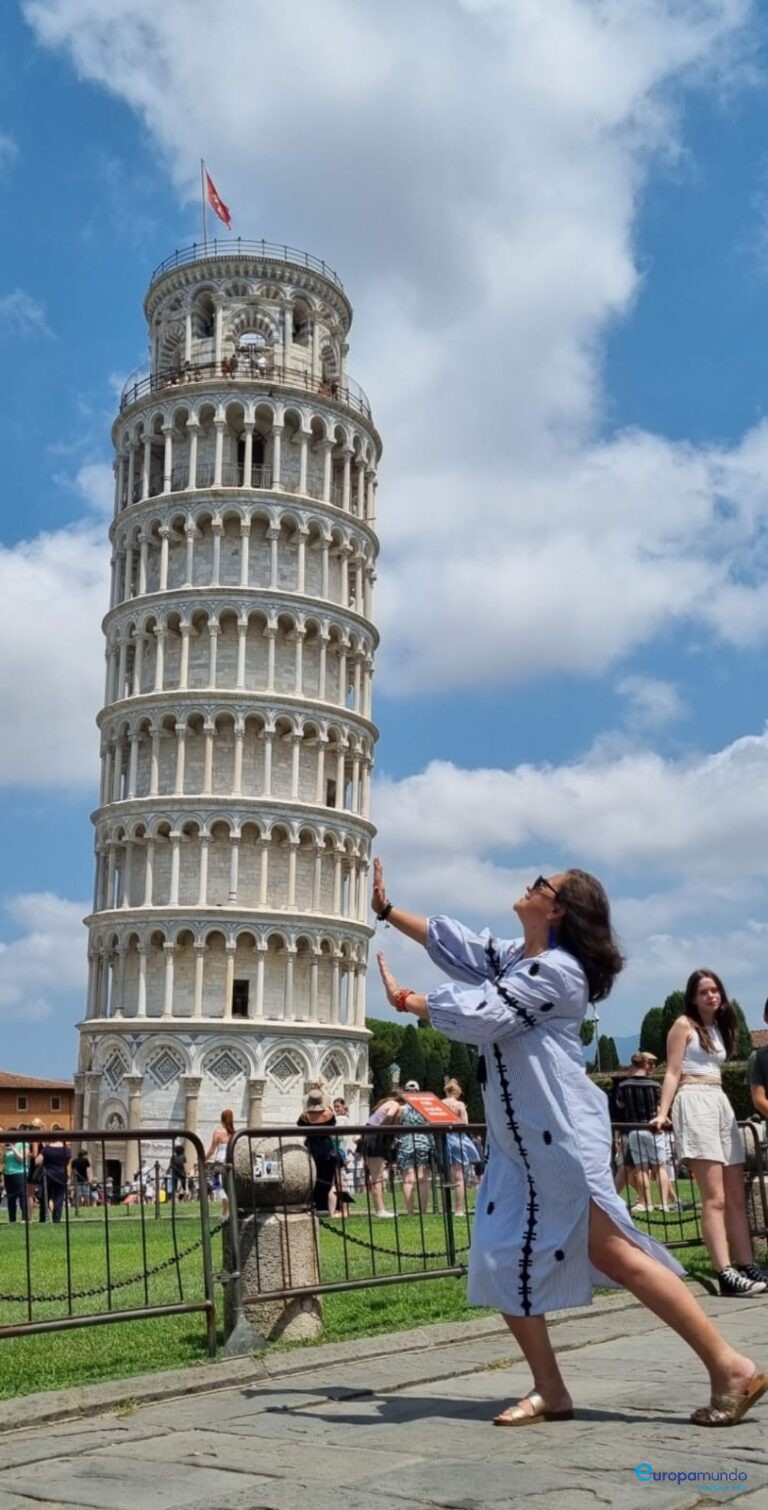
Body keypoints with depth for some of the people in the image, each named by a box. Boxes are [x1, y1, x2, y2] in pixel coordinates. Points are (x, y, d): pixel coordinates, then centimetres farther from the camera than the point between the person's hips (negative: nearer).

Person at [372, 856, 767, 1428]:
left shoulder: (555, 969, -15)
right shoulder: (514, 956, 12)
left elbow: (480, 1016, -19)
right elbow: (449, 942, 20)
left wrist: (405, 999, -8)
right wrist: (385, 909, 18)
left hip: (563, 1134, -9)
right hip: (517, 1142, 9)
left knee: (610, 1251, -10)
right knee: (503, 1258, 5)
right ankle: (550, 1392, 13)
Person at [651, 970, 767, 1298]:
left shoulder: (720, 1027, 20)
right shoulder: (683, 1025, 0)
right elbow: (673, 1073, -5)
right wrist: (662, 1113, -15)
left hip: (721, 1103, 8)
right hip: (694, 1102, -8)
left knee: (737, 1196, 5)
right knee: (714, 1197, -14)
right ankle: (726, 1274, -18)